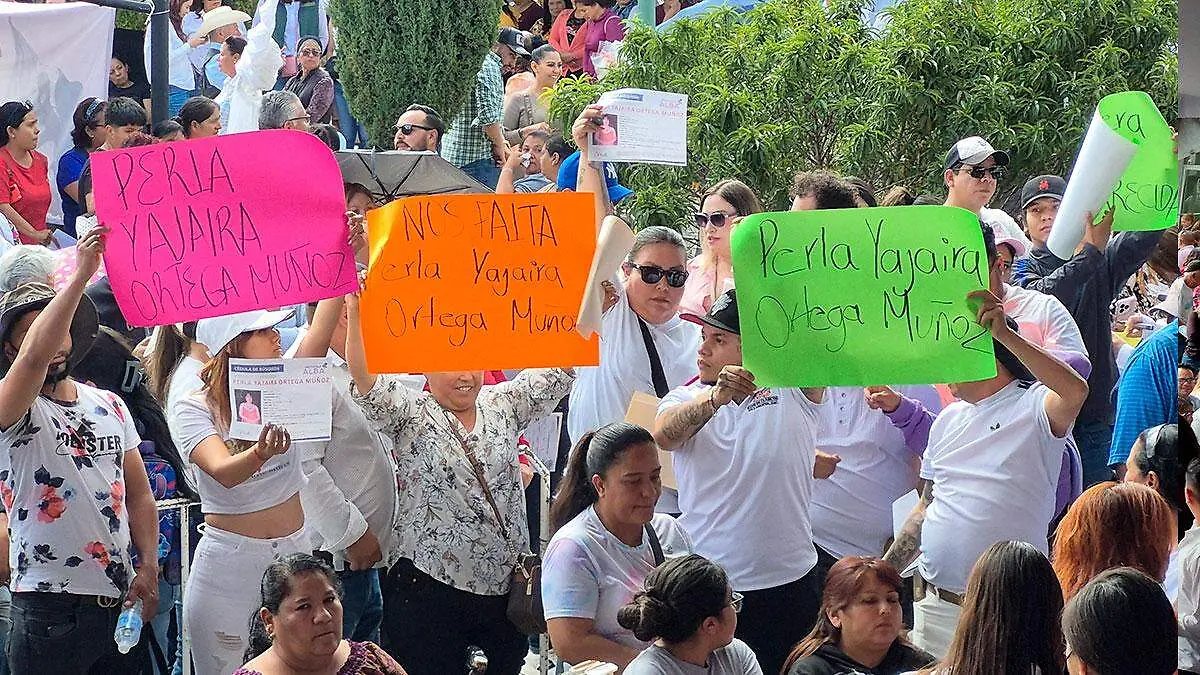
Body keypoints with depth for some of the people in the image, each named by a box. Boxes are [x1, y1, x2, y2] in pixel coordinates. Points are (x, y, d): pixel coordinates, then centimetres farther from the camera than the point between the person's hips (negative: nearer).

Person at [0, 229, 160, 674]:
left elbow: (137, 494, 16)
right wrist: (80, 275, -31)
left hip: (121, 603, 6)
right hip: (50, 610, -6)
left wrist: (149, 567, 3)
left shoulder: (110, 406, 14)